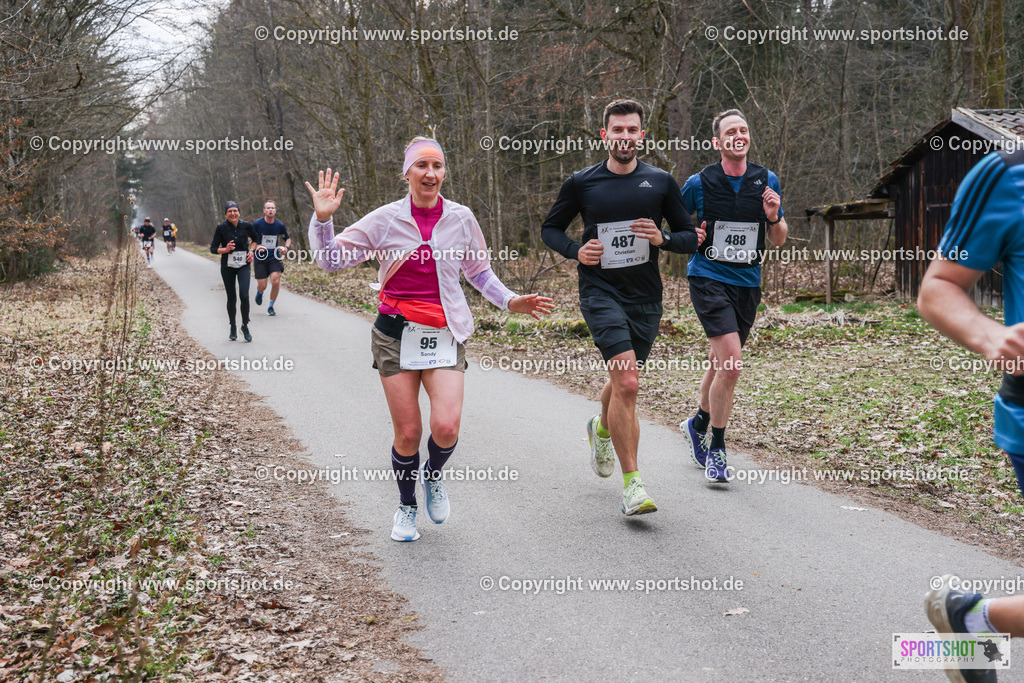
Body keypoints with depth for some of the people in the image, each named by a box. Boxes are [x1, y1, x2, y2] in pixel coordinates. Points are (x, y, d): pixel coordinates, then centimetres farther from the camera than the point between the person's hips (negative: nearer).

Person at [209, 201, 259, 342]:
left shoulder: (246, 225, -3)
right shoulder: (221, 228, -8)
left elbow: (255, 238, 17)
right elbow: (213, 249, -4)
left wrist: (251, 251, 2)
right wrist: (225, 249, -21)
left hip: (244, 265, 0)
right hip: (227, 266, 0)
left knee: (244, 296, -15)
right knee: (231, 298, 6)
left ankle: (245, 326, 3)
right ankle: (233, 328, 24)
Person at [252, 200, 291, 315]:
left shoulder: (280, 225, -1)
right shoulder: (257, 224, -8)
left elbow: (287, 238, 16)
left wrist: (286, 247, -5)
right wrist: (256, 247, -20)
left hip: (274, 258, 1)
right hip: (260, 258, -1)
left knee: (276, 282, -17)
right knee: (262, 286, -2)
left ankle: (270, 307, 5)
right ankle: (259, 293, 39)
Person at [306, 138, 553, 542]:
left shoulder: (461, 219, 2)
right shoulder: (386, 220, -2)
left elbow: (479, 272, 16)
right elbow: (330, 259, 2)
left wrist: (510, 302, 3)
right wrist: (322, 219, -14)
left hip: (444, 334, 1)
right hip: (396, 333, -1)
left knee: (446, 426, -16)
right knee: (407, 433, 0)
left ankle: (433, 476, 20)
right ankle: (406, 507, 28)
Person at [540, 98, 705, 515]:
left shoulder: (660, 182, 4)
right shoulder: (581, 183, 0)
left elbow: (691, 238, 9)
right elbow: (550, 228, 12)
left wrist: (663, 239, -12)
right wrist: (576, 251, -7)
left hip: (646, 297, 3)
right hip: (600, 290, -3)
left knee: (622, 383, 18)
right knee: (627, 382, -20)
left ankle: (602, 428, 54)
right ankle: (632, 483, -12)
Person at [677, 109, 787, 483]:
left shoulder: (767, 181, 4)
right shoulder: (698, 183, -5)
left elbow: (778, 240, 11)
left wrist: (774, 218, -10)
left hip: (748, 283, 4)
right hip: (708, 279, -4)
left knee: (721, 363, 14)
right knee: (731, 362, -18)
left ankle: (698, 423, 41)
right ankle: (716, 449, -4)